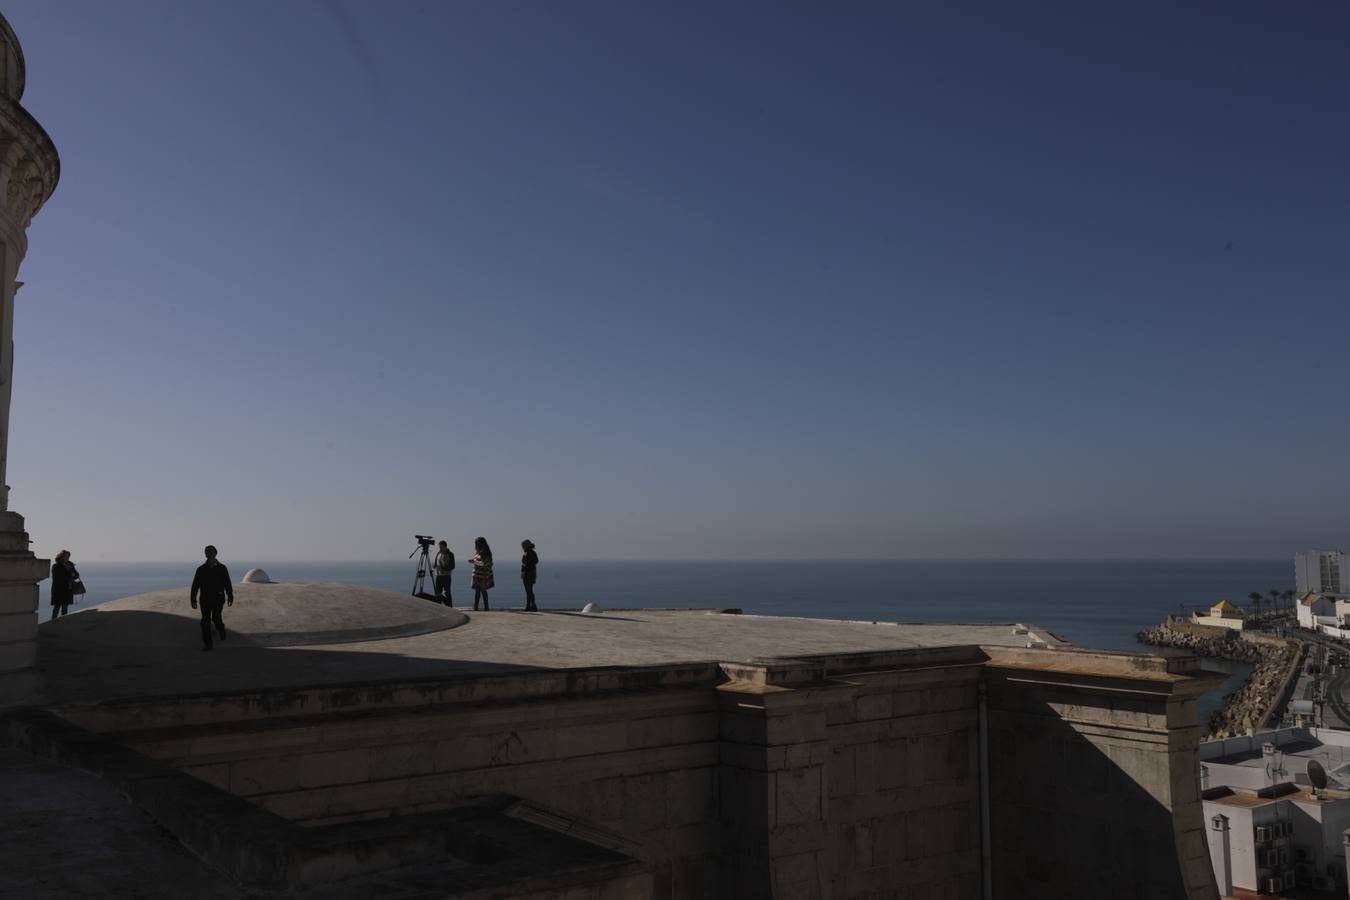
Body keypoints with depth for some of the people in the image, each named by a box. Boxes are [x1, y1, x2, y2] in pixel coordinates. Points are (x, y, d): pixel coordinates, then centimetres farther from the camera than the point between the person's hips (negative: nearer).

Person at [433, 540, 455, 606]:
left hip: (446, 576, -5)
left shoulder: (450, 555, -3)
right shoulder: (438, 553, 11)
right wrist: (434, 565, -9)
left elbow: (452, 566, -8)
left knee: (447, 593, -6)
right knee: (438, 593, 3)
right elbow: (435, 564, 16)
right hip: (438, 576, 5)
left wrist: (443, 568, -22)